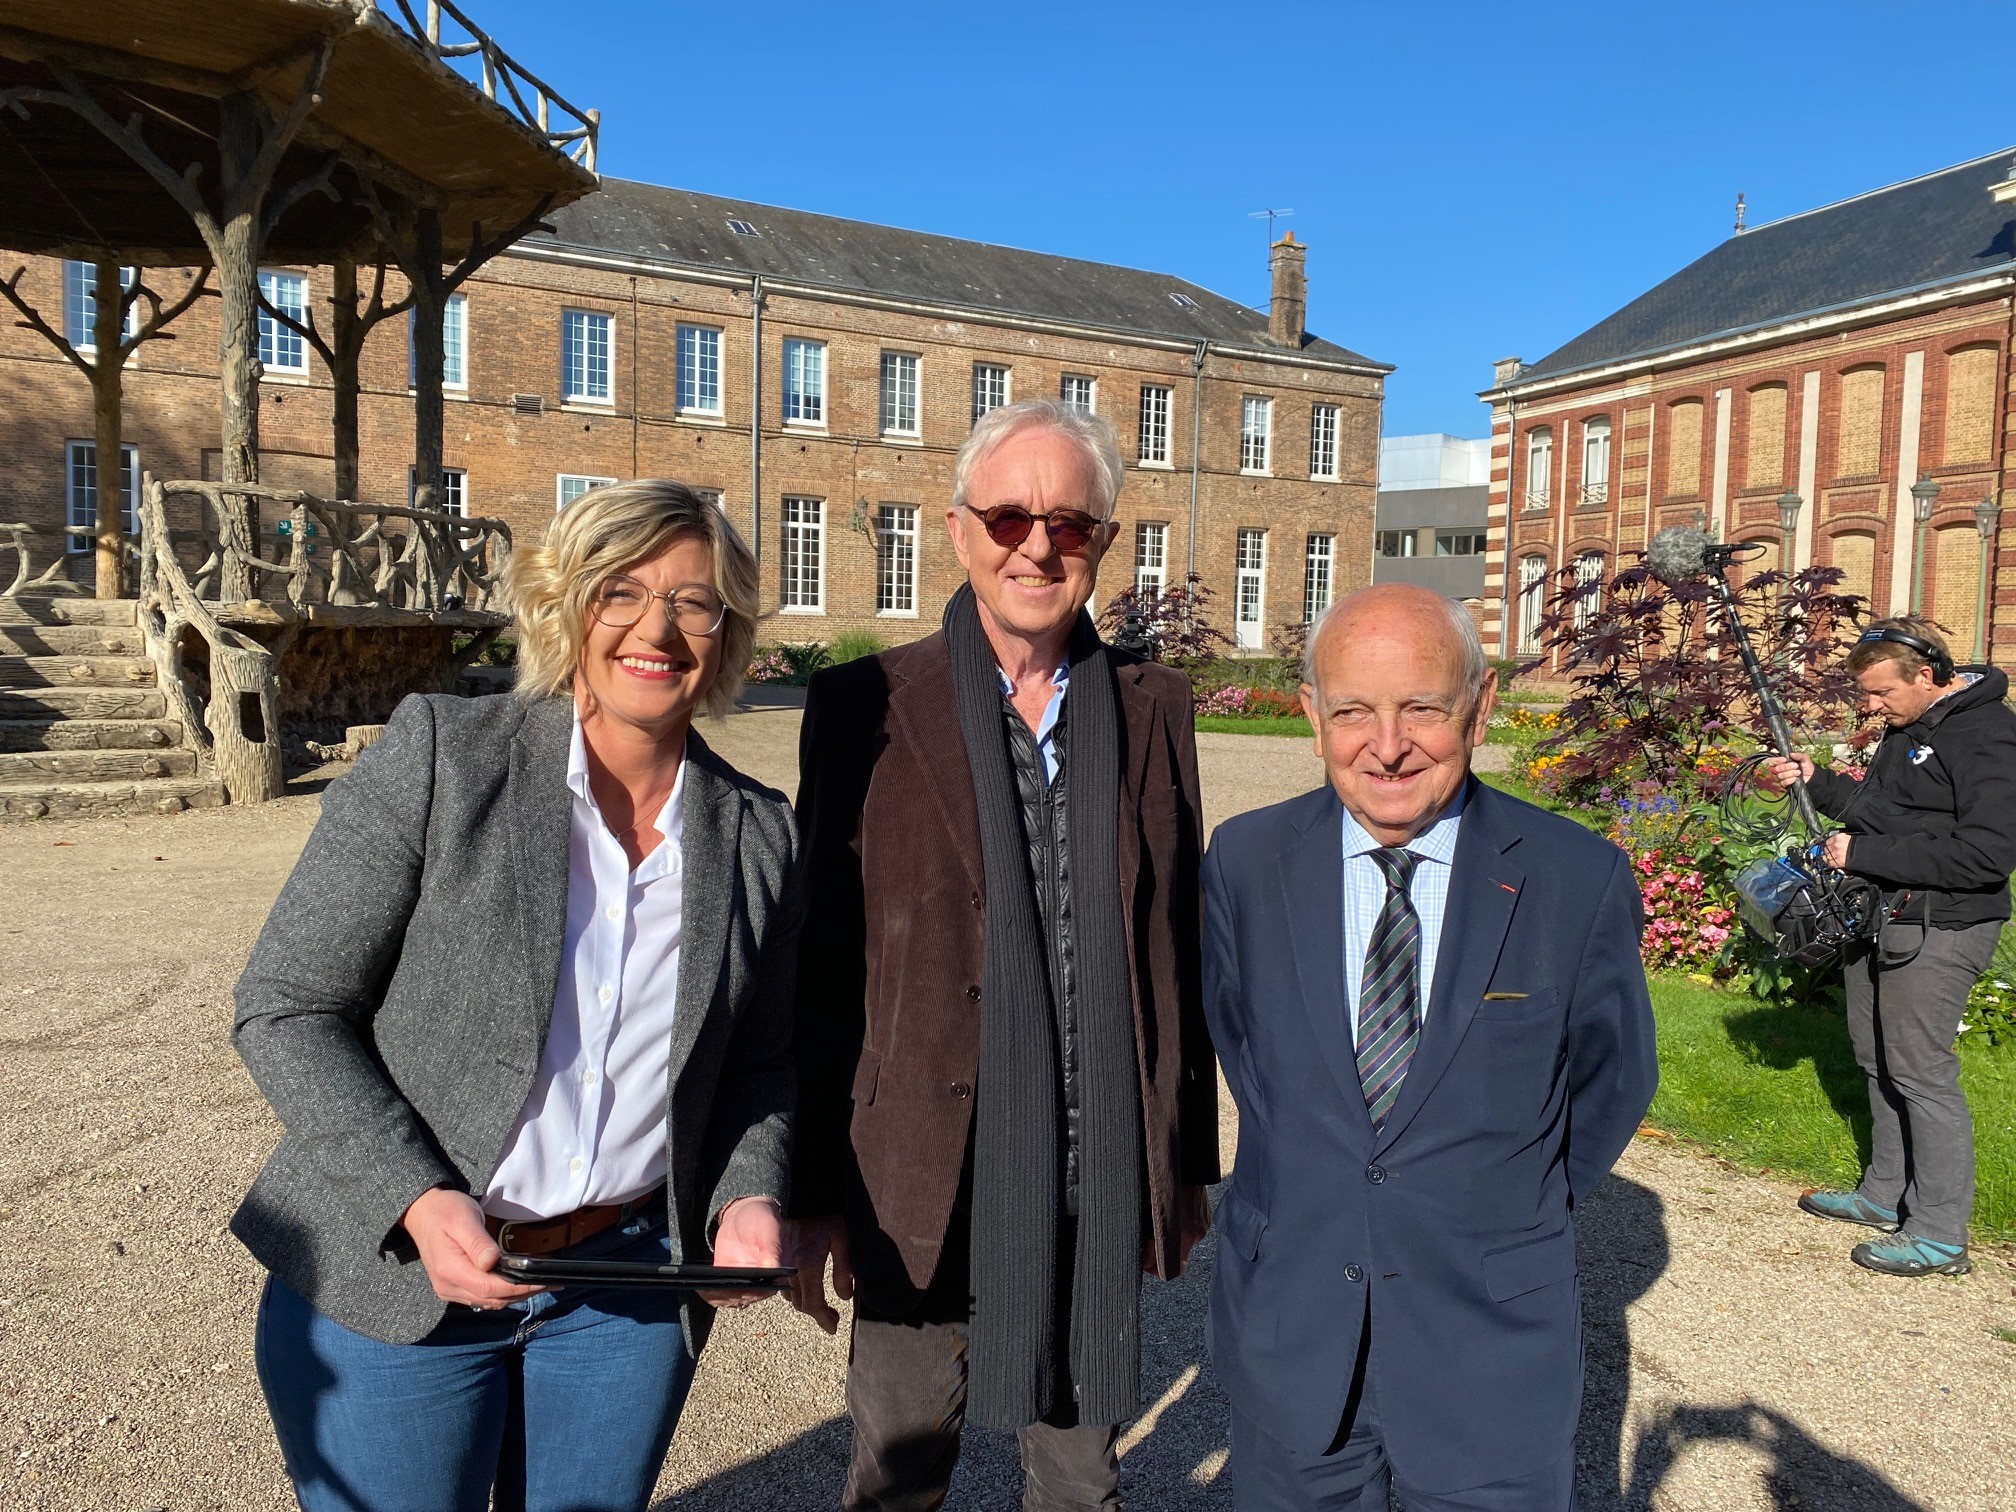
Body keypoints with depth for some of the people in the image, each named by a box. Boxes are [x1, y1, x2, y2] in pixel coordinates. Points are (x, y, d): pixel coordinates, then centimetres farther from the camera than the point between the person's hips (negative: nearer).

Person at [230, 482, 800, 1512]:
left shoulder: (759, 831, -1)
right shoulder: (436, 758, -11)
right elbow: (285, 1006, -9)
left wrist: (750, 1197, -9)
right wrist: (416, 1202, -19)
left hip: (630, 1285, 3)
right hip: (394, 1285, -2)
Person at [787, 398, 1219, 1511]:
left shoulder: (1154, 708, 3)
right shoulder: (865, 707, -6)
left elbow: (1177, 947, 7)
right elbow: (818, 968, -5)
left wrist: (1191, 1161, 10)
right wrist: (812, 1193, -4)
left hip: (1105, 1183, 3)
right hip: (930, 1179, -2)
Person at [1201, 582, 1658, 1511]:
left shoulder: (1580, 880, -12)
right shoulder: (1245, 861, -8)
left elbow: (1613, 1081, 3)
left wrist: (1512, 1216, 7)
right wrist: (1308, 1193, 6)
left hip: (1494, 1342, -1)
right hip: (1287, 1326, 2)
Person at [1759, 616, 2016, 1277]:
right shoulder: (1910, 727, 12)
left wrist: (1865, 854, -23)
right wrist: (1814, 781, 5)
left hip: (1937, 932, -10)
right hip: (1880, 919, 10)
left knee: (1921, 1073, -3)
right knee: (1878, 1061, 17)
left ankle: (1940, 1234, 10)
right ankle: (1884, 1196, 32)